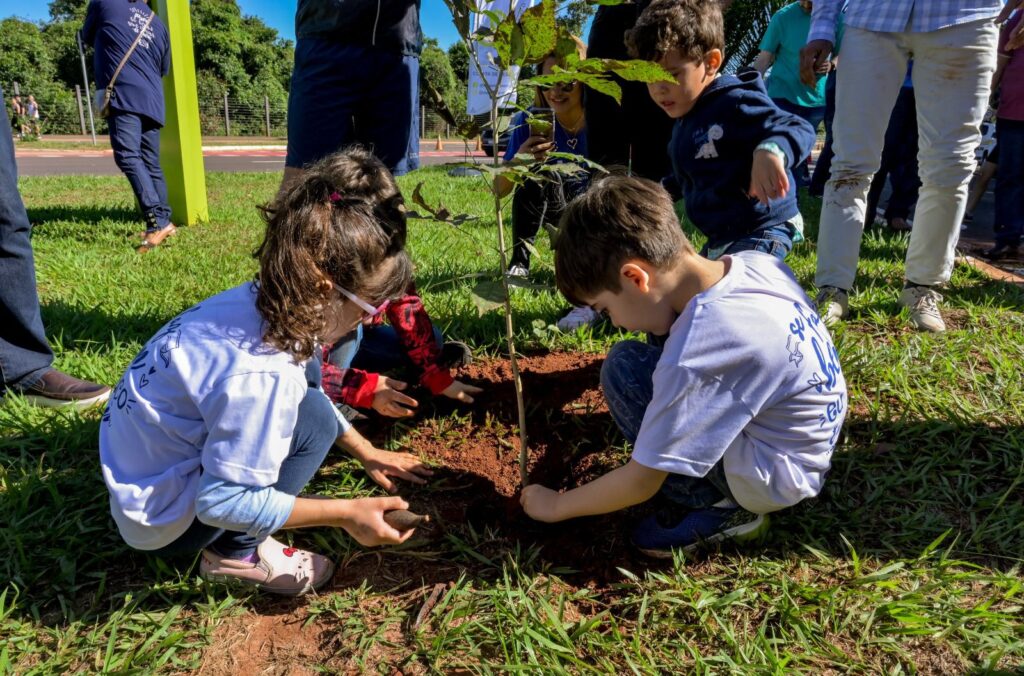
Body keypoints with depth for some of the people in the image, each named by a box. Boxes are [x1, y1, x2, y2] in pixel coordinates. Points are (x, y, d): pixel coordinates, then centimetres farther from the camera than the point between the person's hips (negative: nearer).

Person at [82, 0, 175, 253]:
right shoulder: (159, 24, 21)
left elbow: (87, 37, 26)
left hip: (123, 95, -6)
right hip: (152, 101, 6)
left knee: (127, 156, -17)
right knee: (151, 163, 10)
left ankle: (156, 222, -31)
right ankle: (164, 221, 10)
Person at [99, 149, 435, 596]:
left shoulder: (264, 303, -10)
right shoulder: (260, 375, -35)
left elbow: (300, 380, 9)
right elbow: (222, 502, -27)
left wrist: (367, 453, 11)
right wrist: (347, 513, -20)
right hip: (160, 518, -8)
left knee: (306, 373, 3)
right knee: (311, 419, -20)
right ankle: (234, 554, 0)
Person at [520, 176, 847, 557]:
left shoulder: (695, 357, -31)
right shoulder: (756, 263, -9)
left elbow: (641, 482, -20)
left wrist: (555, 505, -3)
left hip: (774, 477, -8)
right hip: (803, 443, 8)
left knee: (624, 368, -15)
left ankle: (717, 508, -2)